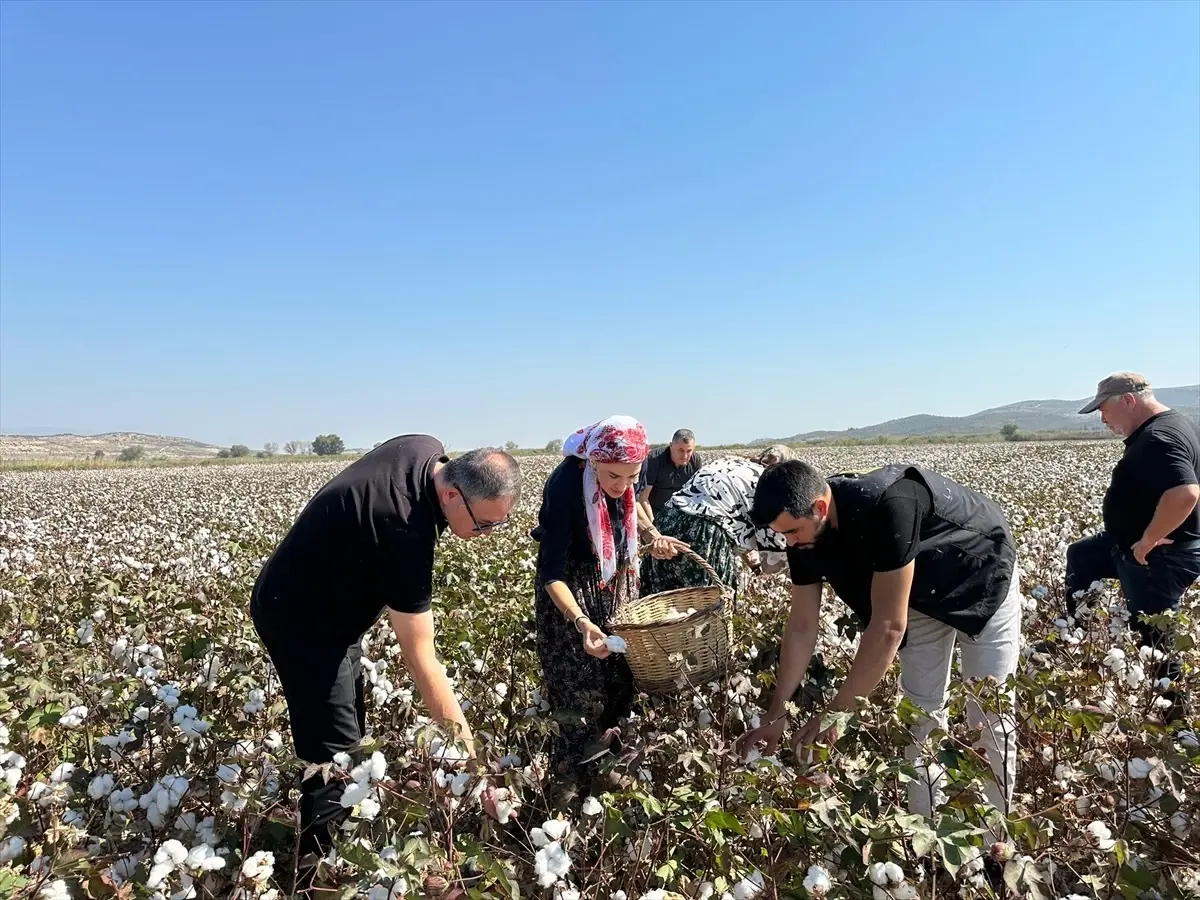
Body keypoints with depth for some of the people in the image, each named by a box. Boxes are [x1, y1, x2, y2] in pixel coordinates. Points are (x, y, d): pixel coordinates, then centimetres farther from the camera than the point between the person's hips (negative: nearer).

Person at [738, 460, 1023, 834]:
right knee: (921, 710, 5)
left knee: (990, 710, -2)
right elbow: (801, 626, -13)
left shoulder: (888, 505, -42)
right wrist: (776, 715, -14)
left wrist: (836, 712, -34)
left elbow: (888, 627, -39)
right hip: (924, 592, 6)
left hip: (983, 581, -5)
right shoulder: (807, 530, -21)